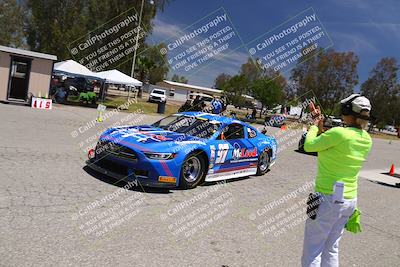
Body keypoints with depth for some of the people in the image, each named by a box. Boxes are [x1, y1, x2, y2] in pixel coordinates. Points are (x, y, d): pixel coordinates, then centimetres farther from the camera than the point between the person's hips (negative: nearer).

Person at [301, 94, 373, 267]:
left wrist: (315, 126, 8)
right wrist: (319, 121, 17)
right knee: (331, 249, 21)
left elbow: (309, 146, -9)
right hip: (350, 200, 8)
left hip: (328, 199, -8)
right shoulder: (366, 139, 2)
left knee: (312, 252, 4)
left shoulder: (339, 133, -21)